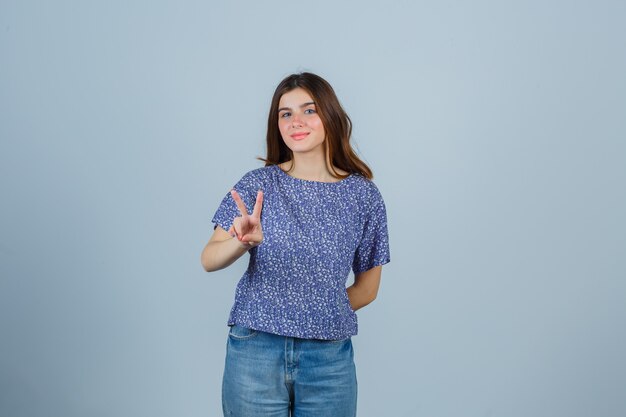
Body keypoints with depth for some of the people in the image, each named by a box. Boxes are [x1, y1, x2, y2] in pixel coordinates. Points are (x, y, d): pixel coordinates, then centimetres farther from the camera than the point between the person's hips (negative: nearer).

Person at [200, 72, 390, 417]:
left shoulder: (363, 195, 1)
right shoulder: (258, 184, -1)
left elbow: (367, 287, 8)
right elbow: (209, 261, -8)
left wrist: (319, 315, 1)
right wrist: (242, 242, -27)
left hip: (329, 356, 1)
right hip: (255, 350, 0)